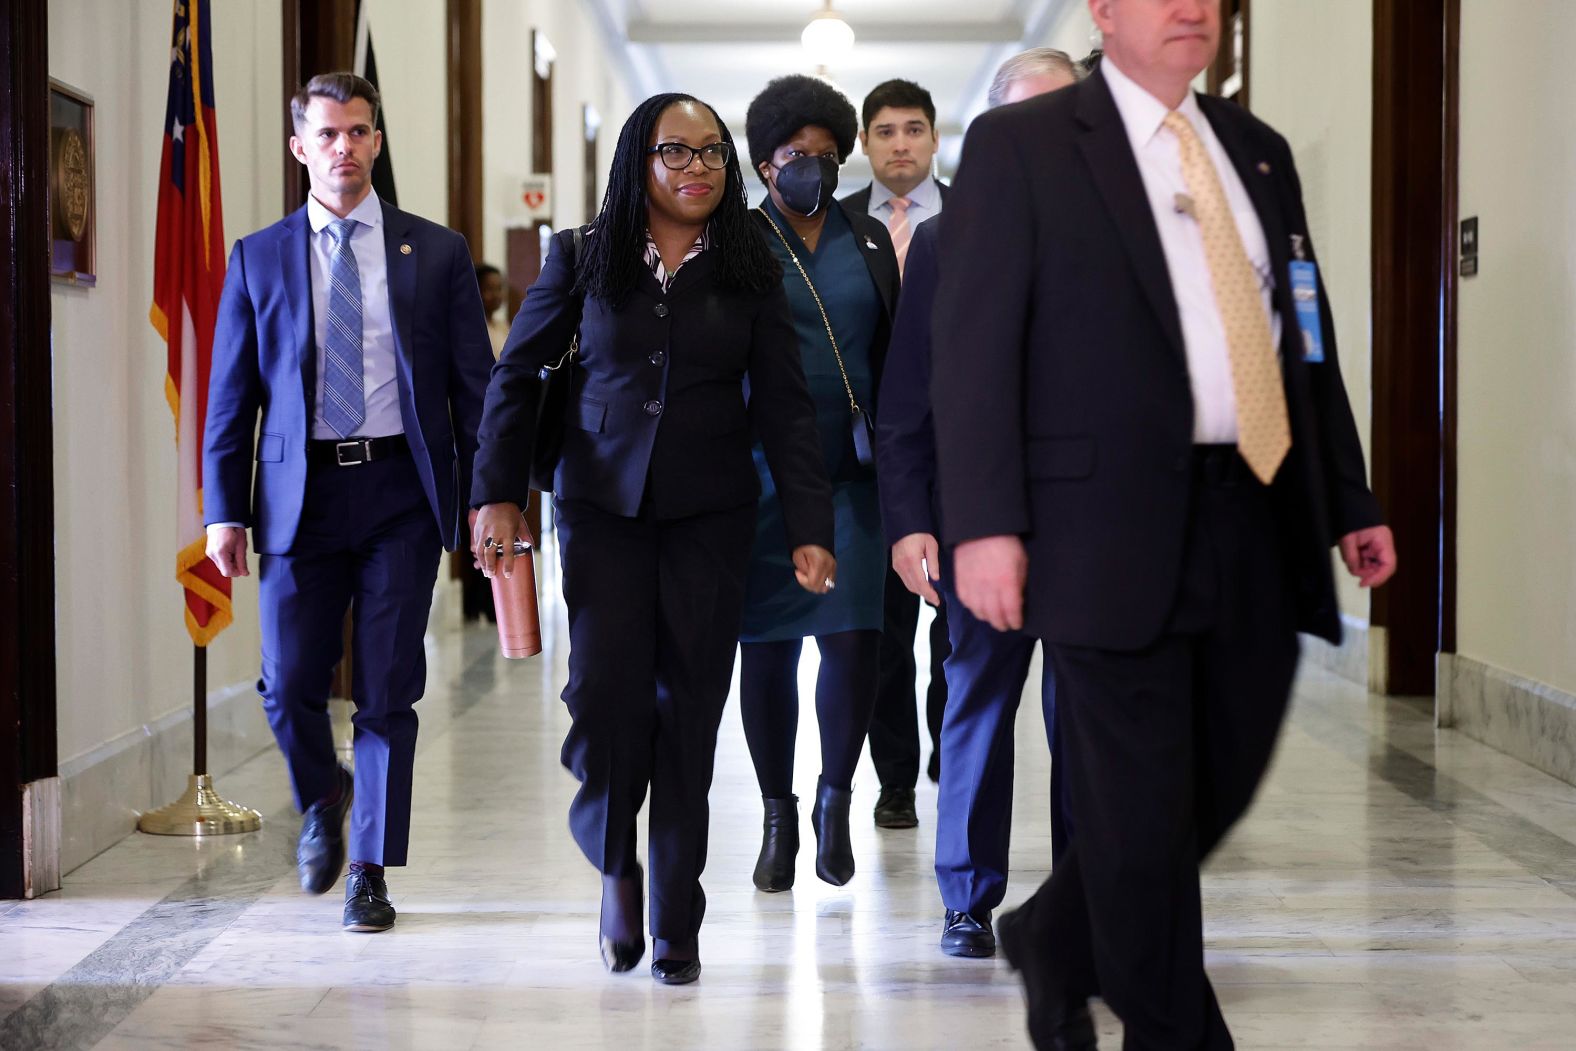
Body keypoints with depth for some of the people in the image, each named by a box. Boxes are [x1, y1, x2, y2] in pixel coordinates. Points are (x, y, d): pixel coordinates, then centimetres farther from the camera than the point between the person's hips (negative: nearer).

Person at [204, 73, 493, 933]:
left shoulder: (436, 252, 6)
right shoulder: (258, 258, 8)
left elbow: (474, 383, 5)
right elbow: (230, 395, 8)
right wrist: (225, 510, -1)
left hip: (401, 491, -1)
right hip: (301, 492, 1)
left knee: (387, 693, 1)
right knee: (288, 685, -2)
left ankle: (370, 871, 13)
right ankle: (323, 803, 29)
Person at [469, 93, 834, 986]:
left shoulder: (751, 270, 4)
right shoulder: (583, 258, 3)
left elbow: (785, 407, 2)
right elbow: (517, 374, 8)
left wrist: (810, 528, -6)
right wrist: (499, 495, 1)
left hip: (711, 516, 1)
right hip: (604, 506, 0)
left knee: (689, 710, 1)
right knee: (607, 693, -10)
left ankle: (676, 922, 12)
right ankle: (615, 862, 19)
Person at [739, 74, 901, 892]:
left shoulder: (869, 242, 12)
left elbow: (894, 355, 13)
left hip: (851, 471, 2)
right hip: (762, 477, -1)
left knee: (854, 634, -10)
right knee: (767, 643, 3)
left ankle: (834, 798, 9)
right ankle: (777, 815, 18)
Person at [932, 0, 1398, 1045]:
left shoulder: (1257, 148, 17)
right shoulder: (1018, 145, -1)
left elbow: (1308, 334, 19)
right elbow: (974, 344, -7)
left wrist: (1351, 503, 15)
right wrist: (985, 524, -15)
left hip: (1261, 525, 6)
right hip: (1117, 523, -6)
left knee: (1223, 779, 12)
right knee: (1143, 804, 1)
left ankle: (1056, 940, 35)